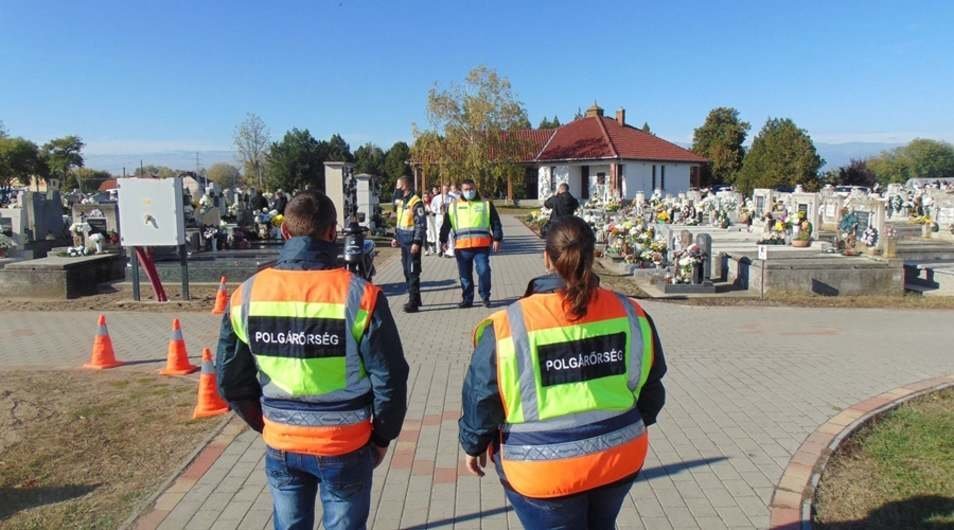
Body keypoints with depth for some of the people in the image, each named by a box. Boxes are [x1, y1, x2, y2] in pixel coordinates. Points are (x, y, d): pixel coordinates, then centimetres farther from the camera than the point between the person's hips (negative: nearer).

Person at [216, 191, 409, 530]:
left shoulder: (247, 295, -7)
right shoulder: (359, 295, -17)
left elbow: (230, 379, 2)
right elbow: (389, 378, -12)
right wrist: (382, 436, 4)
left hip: (280, 446, 3)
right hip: (345, 446, -3)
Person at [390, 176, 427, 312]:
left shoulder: (416, 202, -14)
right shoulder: (401, 201, 13)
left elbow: (421, 224, -17)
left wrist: (417, 242, -21)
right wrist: (396, 237, 19)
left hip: (412, 243, -9)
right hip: (403, 242, 9)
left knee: (413, 272, -6)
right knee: (407, 272, 14)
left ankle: (413, 302, -2)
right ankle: (415, 299, 25)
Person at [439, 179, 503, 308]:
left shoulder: (486, 204, 9)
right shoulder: (453, 206, 13)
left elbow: (495, 223, 7)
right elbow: (446, 225, 14)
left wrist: (497, 239, -1)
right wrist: (443, 240, 8)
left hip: (482, 245, -2)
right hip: (462, 246, 2)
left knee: (484, 271, -8)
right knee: (465, 275, 6)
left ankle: (485, 297, 9)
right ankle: (467, 299, 19)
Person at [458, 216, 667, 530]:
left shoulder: (509, 327, -19)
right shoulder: (630, 314, -8)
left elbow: (482, 399, -9)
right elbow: (650, 388, 5)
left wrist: (474, 445, 9)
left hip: (544, 471, -4)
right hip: (621, 457, 4)